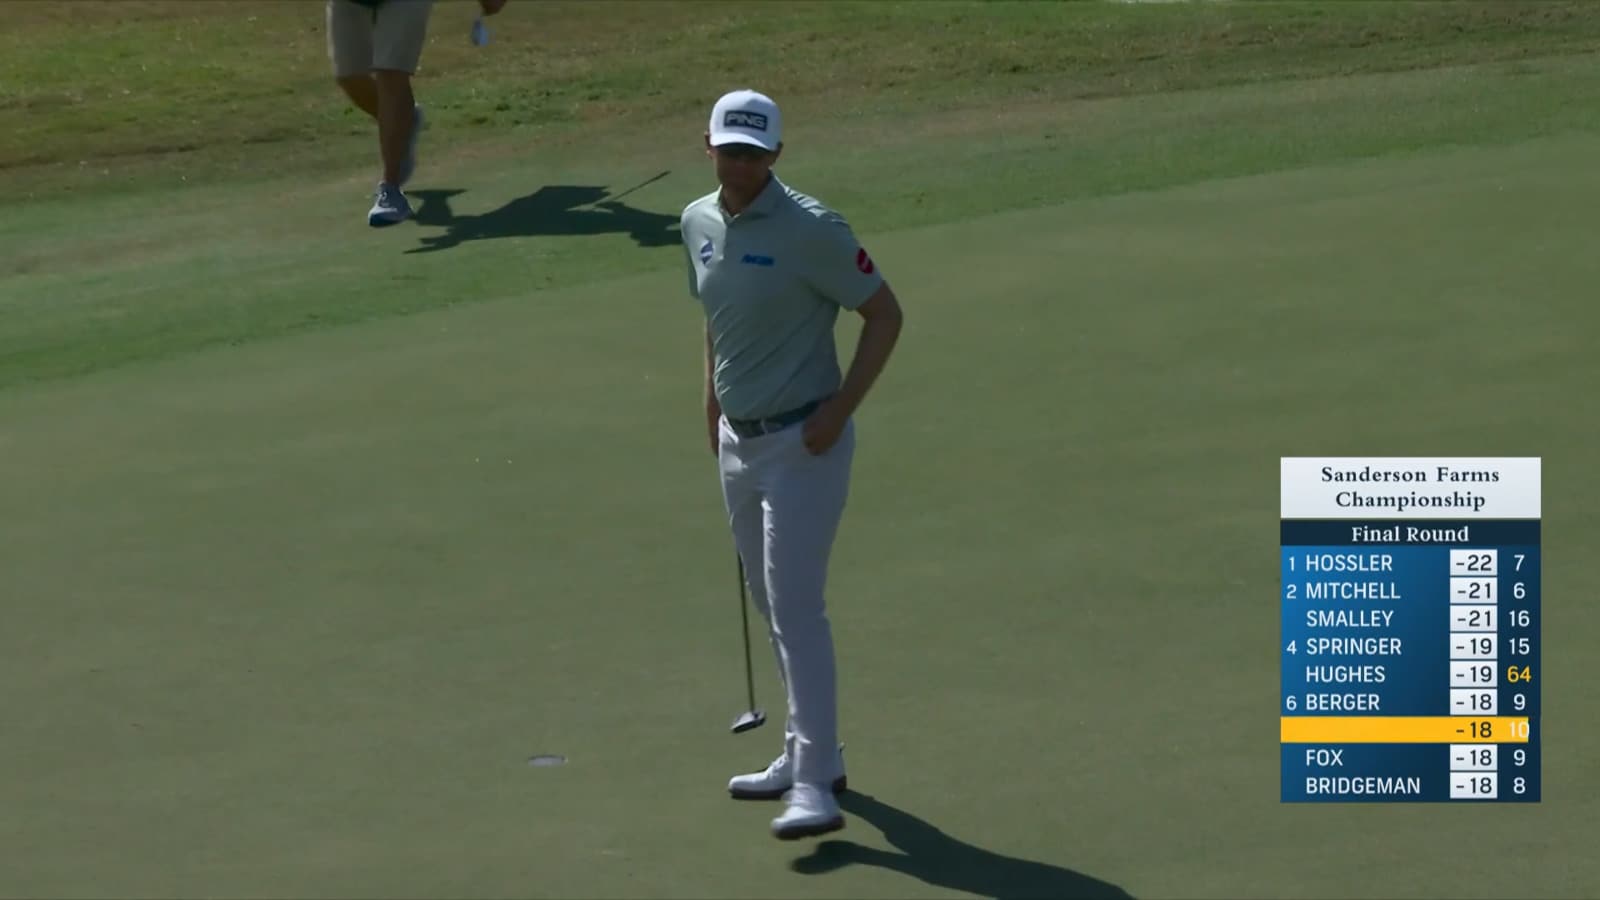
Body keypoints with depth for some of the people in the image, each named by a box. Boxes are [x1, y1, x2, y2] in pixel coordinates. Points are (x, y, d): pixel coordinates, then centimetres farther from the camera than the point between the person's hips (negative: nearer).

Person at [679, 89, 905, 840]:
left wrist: (840, 408, -16)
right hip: (739, 441, 8)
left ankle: (814, 785, -14)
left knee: (796, 607, -13)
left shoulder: (809, 229, -17)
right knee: (772, 606, 15)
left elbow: (884, 313, -11)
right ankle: (810, 753, 27)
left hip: (802, 443, -8)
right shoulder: (697, 222, 5)